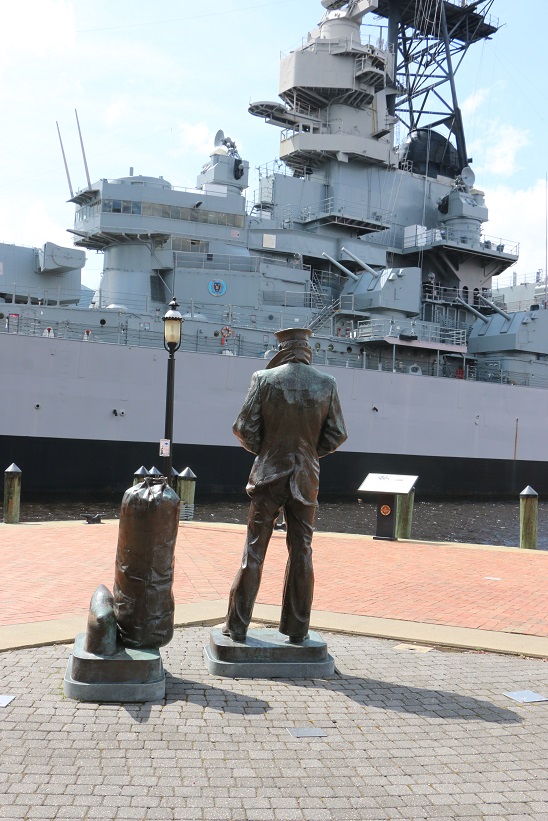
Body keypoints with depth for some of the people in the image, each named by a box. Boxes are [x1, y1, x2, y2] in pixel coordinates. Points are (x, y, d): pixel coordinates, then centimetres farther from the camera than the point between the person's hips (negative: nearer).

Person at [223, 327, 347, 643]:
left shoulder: (264, 379, -6)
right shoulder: (327, 384, -1)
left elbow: (245, 427, -7)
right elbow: (337, 434, 0)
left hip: (268, 475, -1)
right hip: (307, 478, 1)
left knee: (254, 551, 6)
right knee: (301, 552, 10)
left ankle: (237, 625, 11)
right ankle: (297, 628, 16)